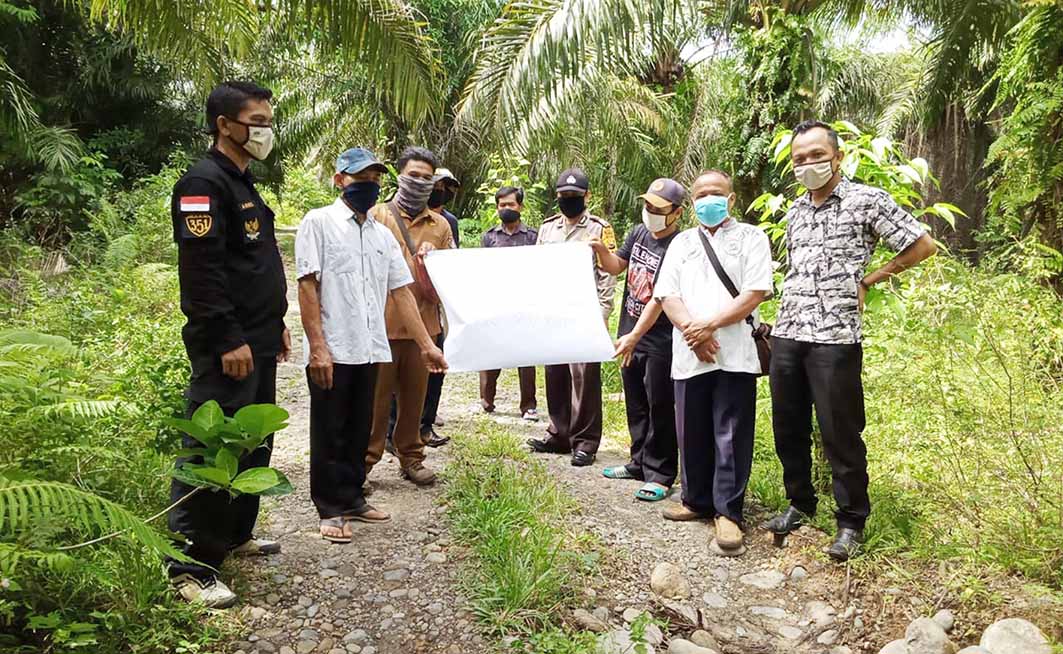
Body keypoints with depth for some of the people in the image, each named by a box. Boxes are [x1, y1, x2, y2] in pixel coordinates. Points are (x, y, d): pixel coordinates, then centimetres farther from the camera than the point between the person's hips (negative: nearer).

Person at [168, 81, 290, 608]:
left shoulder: (243, 184, 18)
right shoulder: (204, 183, -12)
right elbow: (201, 271, -21)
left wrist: (275, 323, 21)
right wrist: (228, 340, -23)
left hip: (256, 341, 10)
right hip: (226, 346, -10)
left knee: (253, 442, 17)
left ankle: (235, 534, 31)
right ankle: (191, 565, 2)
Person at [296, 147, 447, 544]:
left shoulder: (382, 234, 14)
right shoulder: (319, 222, -4)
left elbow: (401, 291, 13)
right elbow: (307, 286, -10)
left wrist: (426, 344, 7)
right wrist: (317, 347, -17)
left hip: (369, 350, 6)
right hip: (331, 351, -6)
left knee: (359, 430, 14)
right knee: (330, 433, 5)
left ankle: (351, 499, 27)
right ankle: (330, 508, 16)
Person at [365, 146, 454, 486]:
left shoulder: (440, 225, 12)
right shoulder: (376, 216, 3)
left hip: (423, 323, 3)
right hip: (382, 324, -3)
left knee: (414, 395, 11)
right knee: (376, 397, 2)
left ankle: (411, 458, 24)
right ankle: (365, 460, 14)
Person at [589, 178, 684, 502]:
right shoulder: (639, 232, 5)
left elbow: (659, 298, -22)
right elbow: (616, 266, 16)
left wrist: (635, 336, -25)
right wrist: (601, 250, -4)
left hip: (659, 344, -8)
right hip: (630, 335, 8)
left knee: (660, 409, 2)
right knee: (635, 405, 18)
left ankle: (660, 475, 11)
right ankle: (640, 462, 32)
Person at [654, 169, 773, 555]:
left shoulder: (751, 238, 7)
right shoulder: (682, 243, 18)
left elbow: (755, 293, -5)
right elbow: (667, 296, 7)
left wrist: (710, 324, -13)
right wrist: (691, 330, -11)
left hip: (735, 355, -4)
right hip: (689, 354, 4)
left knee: (731, 436, -3)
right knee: (693, 434, 10)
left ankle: (728, 512, 6)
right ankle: (697, 501, 24)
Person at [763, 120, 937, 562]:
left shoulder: (866, 200, -3)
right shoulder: (794, 212, 16)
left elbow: (923, 245, -1)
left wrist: (867, 281, -1)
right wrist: (786, 319, 16)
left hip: (835, 337, -6)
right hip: (786, 334, 6)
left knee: (840, 434, -1)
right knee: (788, 429, 12)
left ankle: (851, 522, 15)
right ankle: (799, 504, 29)